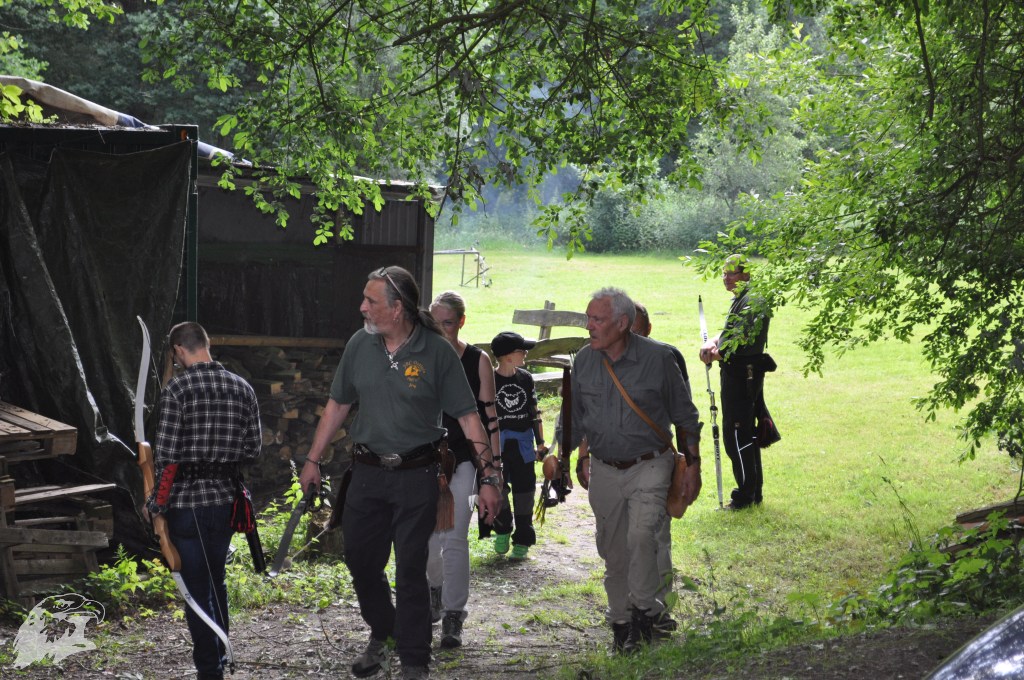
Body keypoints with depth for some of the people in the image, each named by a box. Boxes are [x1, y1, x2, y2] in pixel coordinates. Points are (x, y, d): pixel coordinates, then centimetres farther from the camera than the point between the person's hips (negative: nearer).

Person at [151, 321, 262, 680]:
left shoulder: (177, 389, -12)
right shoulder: (242, 388, 3)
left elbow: (165, 454, -14)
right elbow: (253, 448, 5)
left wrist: (155, 503, -4)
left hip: (186, 502, -5)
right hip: (225, 501, 5)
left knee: (197, 589, 2)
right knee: (216, 582, 20)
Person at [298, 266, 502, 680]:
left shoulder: (437, 351, -10)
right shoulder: (359, 345, 1)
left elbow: (468, 417, -9)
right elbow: (337, 405, 12)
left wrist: (489, 477, -12)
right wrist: (313, 459, 12)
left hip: (416, 476, -4)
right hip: (367, 472, 4)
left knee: (411, 571, 1)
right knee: (360, 560, 11)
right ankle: (380, 633, 37)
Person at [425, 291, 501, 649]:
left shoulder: (478, 361, -2)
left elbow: (489, 416, -1)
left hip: (464, 458, -3)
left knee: (455, 539, -10)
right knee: (427, 537, 11)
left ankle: (453, 617, -6)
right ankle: (436, 590, 38)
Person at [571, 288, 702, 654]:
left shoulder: (657, 357, -11)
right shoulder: (584, 361, -1)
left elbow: (685, 416, -1)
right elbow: (576, 416, 15)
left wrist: (693, 465, -1)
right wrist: (580, 459, 19)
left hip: (649, 467, -4)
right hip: (604, 470, 4)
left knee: (641, 535, -23)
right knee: (613, 550, 8)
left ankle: (645, 607, -5)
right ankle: (621, 621, 23)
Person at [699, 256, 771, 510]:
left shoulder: (752, 301, -15)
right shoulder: (740, 301, 18)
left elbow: (741, 339, -23)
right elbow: (727, 334, 14)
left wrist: (717, 354, -13)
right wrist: (711, 344, -6)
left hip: (742, 373, -11)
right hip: (745, 374, 11)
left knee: (736, 434, -7)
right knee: (746, 433, 15)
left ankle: (746, 494, -2)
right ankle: (755, 492, 23)